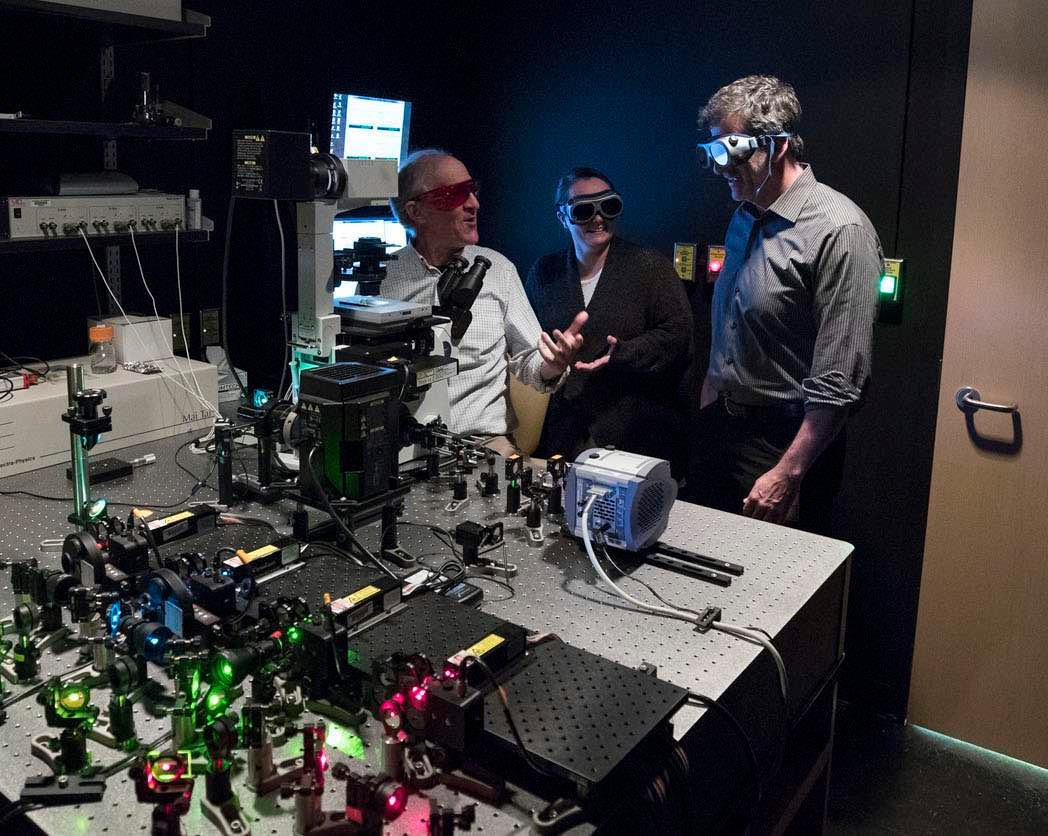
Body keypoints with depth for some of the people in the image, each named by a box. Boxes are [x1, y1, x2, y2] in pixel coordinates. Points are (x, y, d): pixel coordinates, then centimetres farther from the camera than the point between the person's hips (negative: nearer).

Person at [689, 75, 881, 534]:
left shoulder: (839, 230, -18)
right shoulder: (744, 217, 10)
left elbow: (839, 382, -21)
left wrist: (788, 473, -20)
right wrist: (709, 406, 13)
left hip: (786, 441, -7)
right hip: (719, 428, 8)